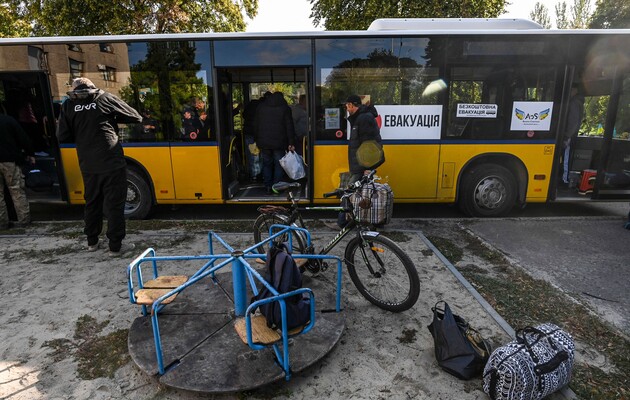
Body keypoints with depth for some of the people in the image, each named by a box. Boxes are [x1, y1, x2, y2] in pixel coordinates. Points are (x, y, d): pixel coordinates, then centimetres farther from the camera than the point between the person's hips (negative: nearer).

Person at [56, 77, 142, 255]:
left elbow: (62, 136, 4)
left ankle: (92, 242, 30)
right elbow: (136, 118, 4)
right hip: (112, 162, -3)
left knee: (92, 202, 19)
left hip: (88, 165, 4)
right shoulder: (106, 98, -1)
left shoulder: (68, 105, 6)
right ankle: (115, 246, 7)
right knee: (115, 204, 3)